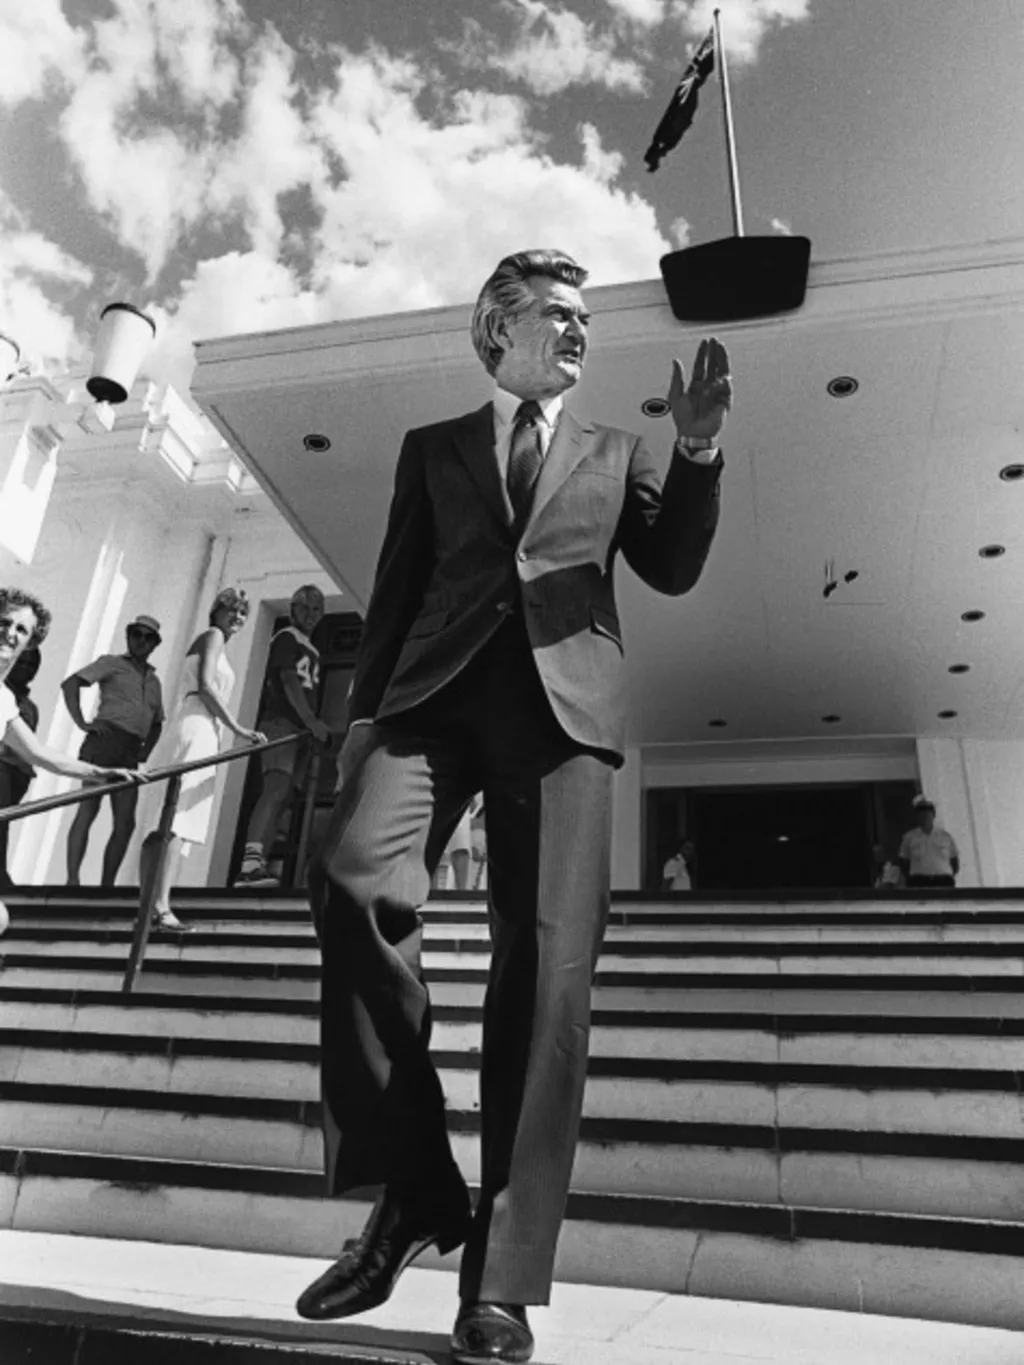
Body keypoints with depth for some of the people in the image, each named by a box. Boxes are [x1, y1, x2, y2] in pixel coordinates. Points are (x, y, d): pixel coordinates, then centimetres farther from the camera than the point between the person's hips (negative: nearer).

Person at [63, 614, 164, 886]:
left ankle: (106, 886, 1)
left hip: (129, 754, 6)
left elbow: (157, 723, 33)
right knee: (89, 807, -17)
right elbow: (70, 683, 0)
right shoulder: (111, 663, 11)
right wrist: (81, 722, -11)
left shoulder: (154, 681, 28)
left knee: (125, 823, -3)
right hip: (104, 740, -6)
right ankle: (73, 880, -20)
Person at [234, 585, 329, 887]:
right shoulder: (286, 638, 0)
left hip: (300, 730, 9)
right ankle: (250, 863, -39)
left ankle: (255, 869, 0)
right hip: (280, 722, -9)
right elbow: (289, 681, -14)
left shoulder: (311, 650, 26)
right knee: (276, 789, -25)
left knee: (281, 799, 2)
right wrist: (311, 721, -26)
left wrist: (313, 728, 19)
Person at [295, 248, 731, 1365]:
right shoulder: (431, 448, 25)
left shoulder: (613, 454, 27)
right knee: (352, 876, -25)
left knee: (549, 960, -12)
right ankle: (412, 1190, -8)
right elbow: (394, 592, 17)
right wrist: (364, 712, 6)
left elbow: (673, 569, 14)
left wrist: (697, 449, 1)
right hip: (435, 690, 0)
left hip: (563, 701, 0)